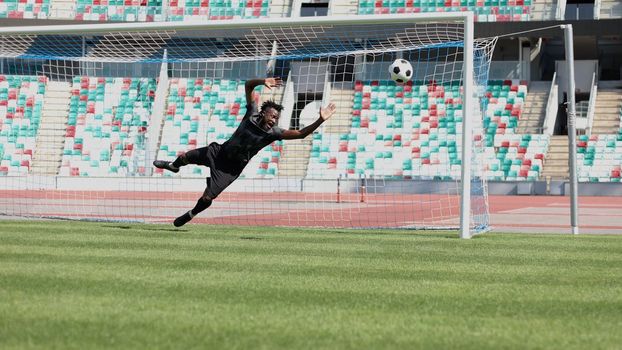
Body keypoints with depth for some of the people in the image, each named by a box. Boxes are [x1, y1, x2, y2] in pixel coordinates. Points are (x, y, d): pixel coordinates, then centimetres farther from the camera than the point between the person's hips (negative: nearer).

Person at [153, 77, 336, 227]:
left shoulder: (274, 133, -21)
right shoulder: (252, 114, -16)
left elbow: (301, 133, -30)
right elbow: (248, 85, -12)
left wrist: (320, 120, -41)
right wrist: (263, 82, -30)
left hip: (231, 168, -2)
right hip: (219, 152, 2)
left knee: (207, 198, -8)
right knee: (186, 157, 18)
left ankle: (191, 214, 26)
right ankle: (173, 166, 58)